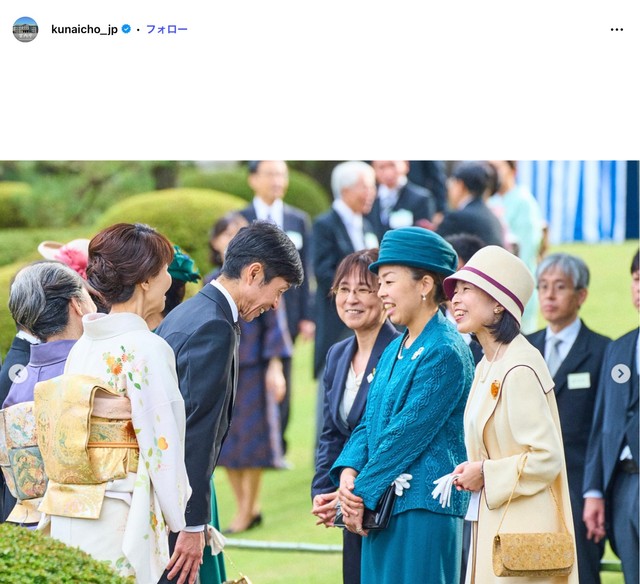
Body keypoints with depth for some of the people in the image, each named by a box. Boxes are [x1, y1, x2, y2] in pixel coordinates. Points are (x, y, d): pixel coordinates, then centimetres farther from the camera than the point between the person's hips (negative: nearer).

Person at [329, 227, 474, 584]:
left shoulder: (444, 353, -12)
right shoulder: (395, 351, 17)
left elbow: (407, 433, -15)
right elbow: (369, 423, 16)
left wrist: (362, 493, -12)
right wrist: (348, 472, -3)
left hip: (424, 509, -9)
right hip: (383, 507, 9)